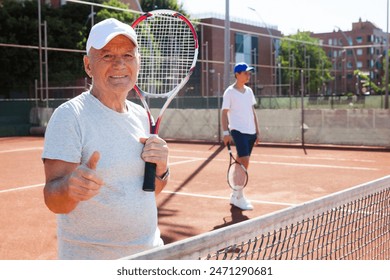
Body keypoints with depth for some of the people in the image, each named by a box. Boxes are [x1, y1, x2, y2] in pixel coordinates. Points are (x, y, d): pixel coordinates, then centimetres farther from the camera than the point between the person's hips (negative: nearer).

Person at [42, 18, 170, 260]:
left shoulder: (142, 116, 3)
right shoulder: (69, 116, -16)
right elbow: (53, 201, -20)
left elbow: (151, 190, 10)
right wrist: (70, 187, -41)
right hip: (89, 258, -5)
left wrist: (161, 170, -10)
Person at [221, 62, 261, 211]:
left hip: (250, 132, 7)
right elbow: (224, 113, -7)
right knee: (244, 161, -16)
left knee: (242, 163, 8)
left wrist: (257, 131, 14)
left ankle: (235, 195, 18)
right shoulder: (230, 92, -5)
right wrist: (226, 132, -17)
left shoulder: (249, 91, 14)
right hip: (238, 131, -6)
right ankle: (239, 198, -8)